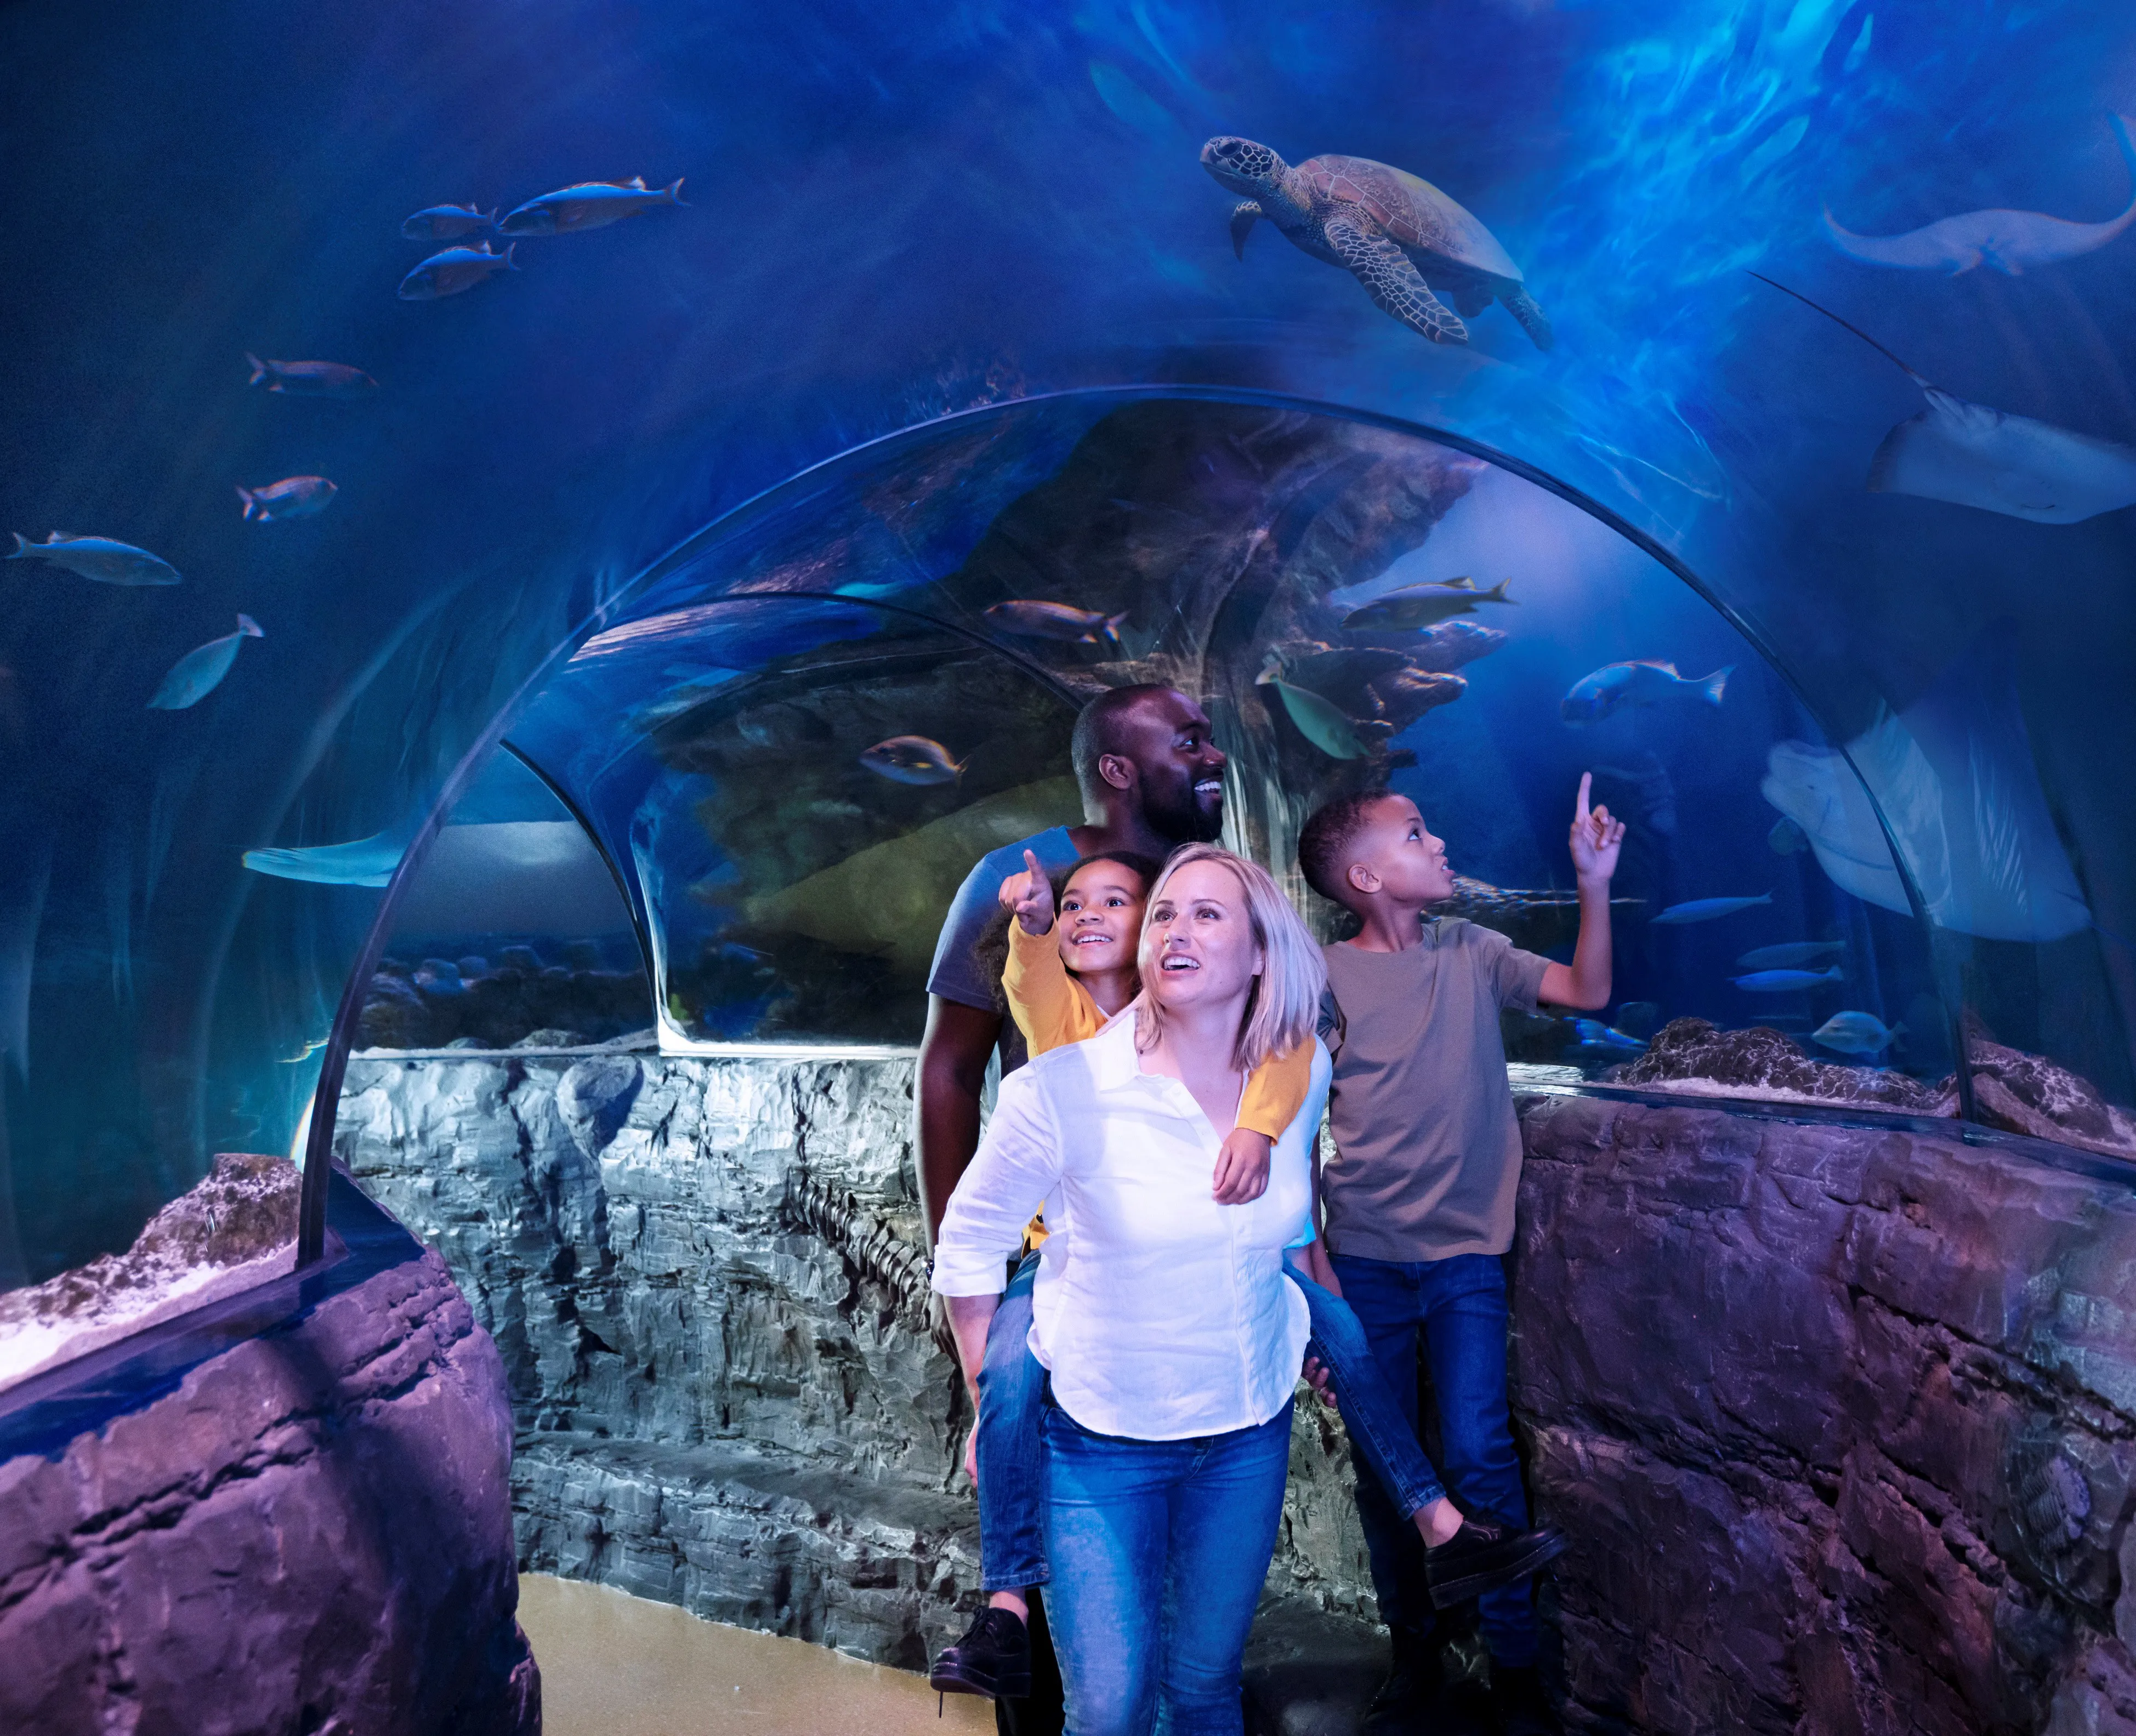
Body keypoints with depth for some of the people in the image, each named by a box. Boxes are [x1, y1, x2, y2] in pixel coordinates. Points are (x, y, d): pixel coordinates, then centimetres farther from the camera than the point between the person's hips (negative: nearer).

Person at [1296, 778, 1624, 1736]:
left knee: (1477, 1456, -2)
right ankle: (1414, 1652, 29)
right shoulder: (1323, 977, -7)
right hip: (1366, 1259, -1)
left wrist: (1594, 884, -12)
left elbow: (1587, 992, -2)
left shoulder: (1468, 952, 2)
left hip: (1468, 1251, 1)